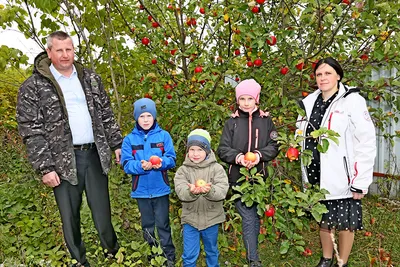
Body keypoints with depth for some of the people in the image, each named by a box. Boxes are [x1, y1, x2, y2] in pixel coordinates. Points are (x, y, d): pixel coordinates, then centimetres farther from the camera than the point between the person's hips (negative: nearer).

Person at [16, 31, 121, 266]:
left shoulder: (91, 78, 9)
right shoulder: (33, 87, -3)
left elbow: (107, 115, 13)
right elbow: (31, 131, -5)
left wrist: (117, 144, 7)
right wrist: (45, 167, -10)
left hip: (95, 154, 3)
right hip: (63, 160, -2)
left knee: (102, 210, 11)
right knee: (70, 216, 9)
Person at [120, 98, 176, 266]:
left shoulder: (164, 135, -2)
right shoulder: (129, 139, 0)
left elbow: (172, 159, -5)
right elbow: (126, 164, -6)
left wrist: (161, 163, -26)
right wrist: (141, 166, -25)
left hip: (160, 189, -1)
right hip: (141, 190, 2)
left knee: (163, 224, 6)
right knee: (147, 225, 16)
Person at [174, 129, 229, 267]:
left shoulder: (216, 168, -8)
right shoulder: (183, 170, -5)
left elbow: (222, 191, -20)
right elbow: (180, 191, -19)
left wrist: (210, 190, -41)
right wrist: (191, 191, -41)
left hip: (211, 219, 0)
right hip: (190, 219, 0)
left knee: (212, 252, 23)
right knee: (189, 256, 9)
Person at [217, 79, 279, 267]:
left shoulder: (266, 120, 4)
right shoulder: (232, 122, 2)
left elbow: (273, 147, 1)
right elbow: (222, 149, -1)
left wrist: (259, 155, -18)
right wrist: (238, 156, -20)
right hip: (238, 178, -1)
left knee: (256, 217, 14)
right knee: (248, 218, -2)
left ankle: (252, 251, 34)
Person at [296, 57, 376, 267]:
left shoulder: (352, 101, -10)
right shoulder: (309, 103, 6)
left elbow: (367, 143, -13)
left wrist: (360, 182, -14)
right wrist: (306, 176, 11)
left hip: (341, 178, -5)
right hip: (317, 176, 5)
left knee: (345, 222, 10)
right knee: (324, 219, 19)